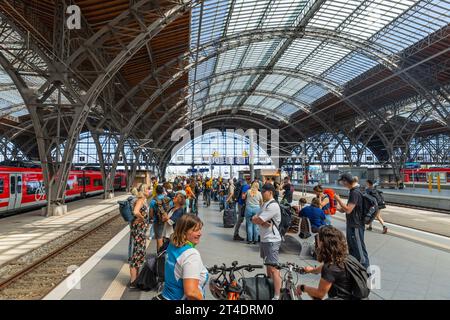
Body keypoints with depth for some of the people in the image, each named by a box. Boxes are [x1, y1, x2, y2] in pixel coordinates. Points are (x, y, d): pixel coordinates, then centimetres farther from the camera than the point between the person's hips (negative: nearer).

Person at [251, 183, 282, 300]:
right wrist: (263, 222, -13)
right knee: (268, 264, 24)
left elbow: (257, 220, -23)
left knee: (273, 268, -7)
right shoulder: (265, 204, 12)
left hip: (271, 241, -10)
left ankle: (277, 296, -1)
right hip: (264, 239, 10)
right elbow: (254, 219, 5)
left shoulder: (273, 206, -20)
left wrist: (256, 219, -2)